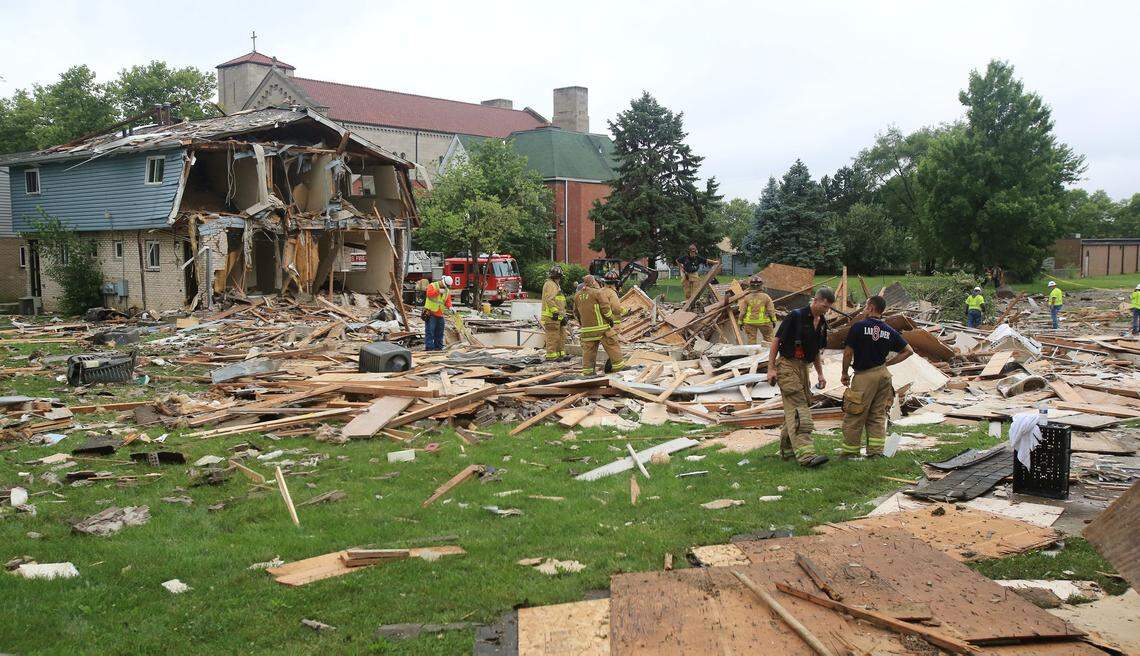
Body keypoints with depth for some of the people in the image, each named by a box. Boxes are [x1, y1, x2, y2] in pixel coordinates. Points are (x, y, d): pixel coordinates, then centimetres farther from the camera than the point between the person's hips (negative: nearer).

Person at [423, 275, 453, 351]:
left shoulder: (447, 290, 15)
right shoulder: (432, 286, -4)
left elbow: (448, 300, 9)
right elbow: (429, 294, -21)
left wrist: (450, 307, -10)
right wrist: (438, 291, -26)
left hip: (440, 314, 6)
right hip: (430, 313, -6)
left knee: (439, 332, 10)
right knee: (429, 331, -9)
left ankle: (438, 347, 19)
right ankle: (429, 347, -9)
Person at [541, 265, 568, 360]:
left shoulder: (556, 285, 23)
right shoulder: (549, 285, -10)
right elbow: (549, 300, -21)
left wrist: (563, 315, 29)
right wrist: (555, 311, -26)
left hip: (558, 317, 11)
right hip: (551, 317, -11)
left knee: (562, 336, 14)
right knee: (553, 337, -9)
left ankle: (561, 354, 21)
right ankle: (551, 356, -6)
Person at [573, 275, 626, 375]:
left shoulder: (577, 295, 11)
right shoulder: (598, 292, -7)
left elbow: (576, 312, 19)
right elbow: (605, 307, -11)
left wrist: (581, 322, 32)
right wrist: (610, 319, 1)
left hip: (586, 328, 5)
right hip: (601, 327, -5)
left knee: (588, 349, 9)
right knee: (612, 346, 5)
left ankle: (587, 370, 7)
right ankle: (618, 365, 9)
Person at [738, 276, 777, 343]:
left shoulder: (746, 298, -3)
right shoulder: (766, 297, -6)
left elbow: (742, 311, -1)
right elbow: (771, 310, -3)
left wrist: (741, 322, 7)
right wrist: (773, 320, 7)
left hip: (750, 322, 1)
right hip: (763, 322, -1)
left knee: (751, 340, 6)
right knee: (768, 338, 11)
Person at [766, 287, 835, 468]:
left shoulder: (822, 323, 10)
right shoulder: (796, 316, -13)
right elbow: (776, 340, -10)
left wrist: (820, 374, 15)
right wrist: (771, 368, -14)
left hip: (803, 367, 8)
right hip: (787, 365, -8)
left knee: (793, 410, 12)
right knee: (797, 408, -15)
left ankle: (787, 449, 23)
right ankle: (805, 454, -23)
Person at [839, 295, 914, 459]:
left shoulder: (858, 327, -8)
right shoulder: (889, 331, 6)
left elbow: (848, 354, -9)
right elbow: (909, 350, 10)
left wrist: (845, 374, 4)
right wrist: (888, 363, 12)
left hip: (864, 376, -5)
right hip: (883, 375, 5)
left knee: (854, 417, 2)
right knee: (878, 416, 12)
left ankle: (850, 452, 6)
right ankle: (876, 451, 11)